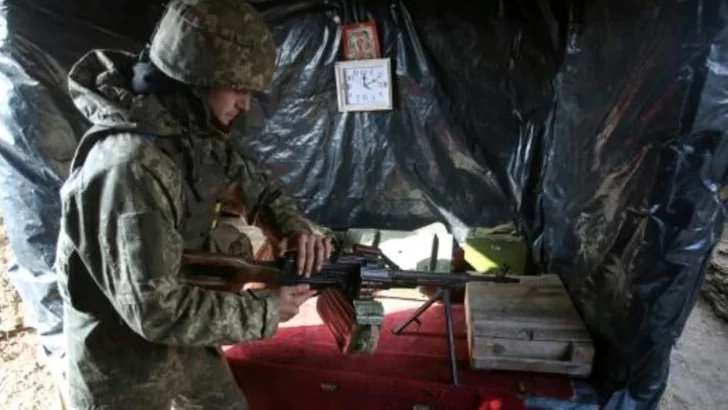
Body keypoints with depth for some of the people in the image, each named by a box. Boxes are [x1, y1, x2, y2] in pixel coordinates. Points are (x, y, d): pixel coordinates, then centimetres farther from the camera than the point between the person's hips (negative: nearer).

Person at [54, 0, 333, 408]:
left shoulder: (192, 133, -7)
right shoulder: (128, 167, -33)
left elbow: (252, 178, 8)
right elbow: (157, 308, -33)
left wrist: (294, 222, -10)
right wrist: (265, 310, -22)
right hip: (124, 362, -7)